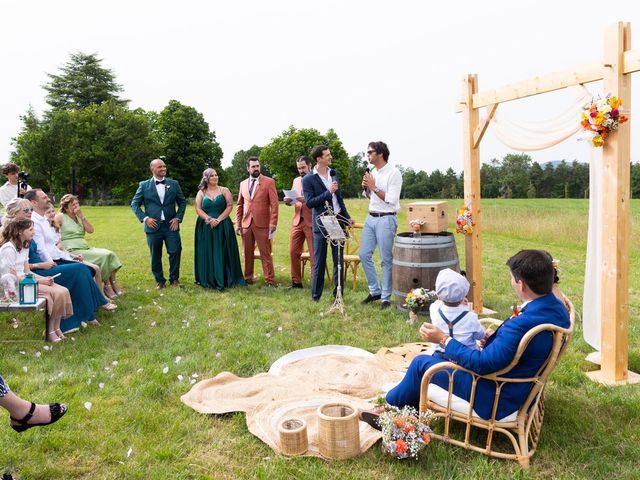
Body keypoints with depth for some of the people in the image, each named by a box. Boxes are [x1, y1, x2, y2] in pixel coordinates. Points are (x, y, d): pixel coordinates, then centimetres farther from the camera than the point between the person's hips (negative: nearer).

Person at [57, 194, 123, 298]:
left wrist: (81, 215, 0)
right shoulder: (60, 217, 2)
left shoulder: (79, 217, 19)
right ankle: (106, 286, -16)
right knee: (103, 256, -25)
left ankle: (113, 283, -13)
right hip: (73, 251, -7)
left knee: (110, 254, -16)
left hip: (86, 248, 7)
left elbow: (90, 230, 5)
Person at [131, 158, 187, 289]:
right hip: (153, 226, -1)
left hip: (171, 225, 1)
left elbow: (182, 202, 11)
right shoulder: (144, 185, 3)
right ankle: (159, 281, 20)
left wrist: (178, 218, -1)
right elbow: (134, 204, 5)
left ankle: (174, 279, 16)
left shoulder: (174, 184, 6)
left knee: (175, 252, -1)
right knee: (155, 256, 6)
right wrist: (145, 218, -7)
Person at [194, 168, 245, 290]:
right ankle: (209, 280, 9)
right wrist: (209, 219, -16)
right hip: (205, 227, 1)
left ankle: (224, 279, 5)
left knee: (222, 252, -1)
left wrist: (218, 220, -14)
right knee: (207, 253, 2)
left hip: (223, 226, -1)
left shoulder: (224, 190, 5)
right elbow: (198, 209, 0)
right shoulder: (201, 192, 9)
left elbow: (230, 206, -4)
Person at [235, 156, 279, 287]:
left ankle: (269, 280, 4)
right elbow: (239, 205, 16)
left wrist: (273, 223, -11)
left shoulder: (269, 182, 0)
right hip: (246, 224, 4)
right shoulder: (243, 184, 13)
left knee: (265, 254, -2)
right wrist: (238, 223, 9)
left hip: (262, 224, -4)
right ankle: (248, 278, 19)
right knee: (247, 253, 9)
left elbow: (274, 204, -5)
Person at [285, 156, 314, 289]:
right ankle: (296, 281, 16)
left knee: (314, 254, -1)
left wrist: (307, 200, -23)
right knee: (293, 252, 5)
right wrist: (288, 200, -2)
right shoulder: (296, 181, 16)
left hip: (311, 222, -6)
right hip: (297, 221, 6)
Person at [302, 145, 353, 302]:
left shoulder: (333, 173, 11)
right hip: (321, 224, -5)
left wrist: (347, 217, 18)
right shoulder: (308, 179, -7)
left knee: (339, 260, 8)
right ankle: (316, 295, 16)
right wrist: (328, 192, -19)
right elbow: (309, 202, -14)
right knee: (319, 262, 3)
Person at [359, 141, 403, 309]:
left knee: (386, 260, -1)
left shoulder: (393, 173, -10)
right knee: (364, 254, 7)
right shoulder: (372, 172, 12)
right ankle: (375, 291, 20)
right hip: (371, 218, 8)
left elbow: (391, 200, -18)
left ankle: (386, 297, 9)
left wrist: (374, 187, -14)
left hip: (386, 219, -8)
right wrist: (366, 188, 2)